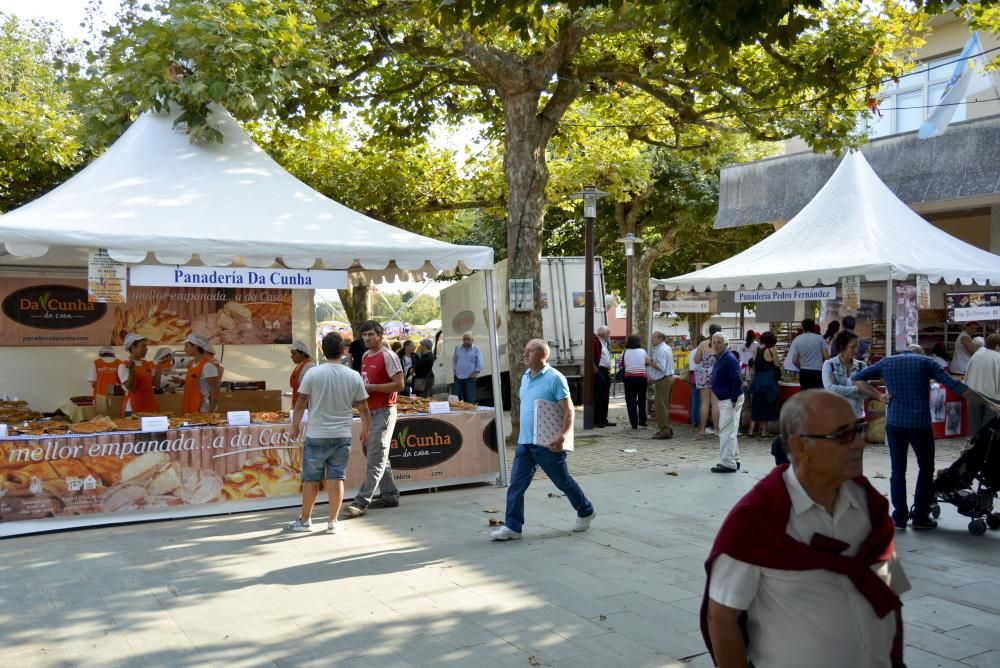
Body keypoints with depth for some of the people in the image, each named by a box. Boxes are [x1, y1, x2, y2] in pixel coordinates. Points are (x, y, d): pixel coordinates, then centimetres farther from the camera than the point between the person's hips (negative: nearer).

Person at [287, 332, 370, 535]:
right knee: (336, 478, 6)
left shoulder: (313, 373, -10)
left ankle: (305, 520, 21)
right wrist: (365, 431, 17)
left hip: (316, 436, -1)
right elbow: (363, 408, 3)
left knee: (311, 479, 10)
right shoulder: (354, 376, -3)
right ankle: (333, 522, 10)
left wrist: (295, 426, 8)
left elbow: (300, 404, -6)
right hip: (342, 436, 1)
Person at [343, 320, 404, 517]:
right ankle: (389, 495, 22)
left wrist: (371, 387, -19)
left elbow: (399, 384, -17)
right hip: (370, 411, 9)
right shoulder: (365, 356, 13)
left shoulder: (388, 356, -12)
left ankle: (362, 501, -9)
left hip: (384, 411, -9)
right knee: (381, 457, 13)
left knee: (375, 459, -8)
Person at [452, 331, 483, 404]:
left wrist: (475, 373, -8)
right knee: (458, 397, 5)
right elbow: (454, 360, 23)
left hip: (470, 378, -4)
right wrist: (454, 370, 12)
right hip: (458, 377, 4)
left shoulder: (476, 349, 0)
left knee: (470, 398, -5)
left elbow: (479, 364, -1)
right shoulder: (458, 349, 12)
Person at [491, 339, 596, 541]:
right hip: (524, 442, 7)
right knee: (517, 483, 0)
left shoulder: (554, 378, -14)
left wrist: (562, 436, -26)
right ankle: (512, 526, 5)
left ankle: (586, 512, 32)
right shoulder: (525, 377, 10)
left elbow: (568, 410, -16)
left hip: (547, 443, -7)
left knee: (564, 482, 10)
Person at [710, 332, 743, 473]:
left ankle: (728, 464, -6)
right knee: (729, 431, 17)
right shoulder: (720, 358, 12)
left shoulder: (730, 359, -18)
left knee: (727, 431, -9)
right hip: (724, 400, 11)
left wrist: (733, 400, -22)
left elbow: (737, 381, -23)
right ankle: (734, 460, 27)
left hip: (731, 400, -11)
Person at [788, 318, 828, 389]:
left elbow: (794, 360, 1)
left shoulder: (797, 340, 2)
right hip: (817, 371, -3)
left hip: (804, 372, 3)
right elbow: (826, 356, -4)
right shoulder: (819, 338, -2)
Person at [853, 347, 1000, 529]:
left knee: (898, 471, 10)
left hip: (894, 423, 2)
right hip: (920, 423, -1)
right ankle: (920, 517, 16)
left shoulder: (886, 362, 11)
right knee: (926, 469, 15)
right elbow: (955, 386, -1)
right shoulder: (926, 362, 5)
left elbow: (857, 378, 6)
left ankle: (900, 517, 11)